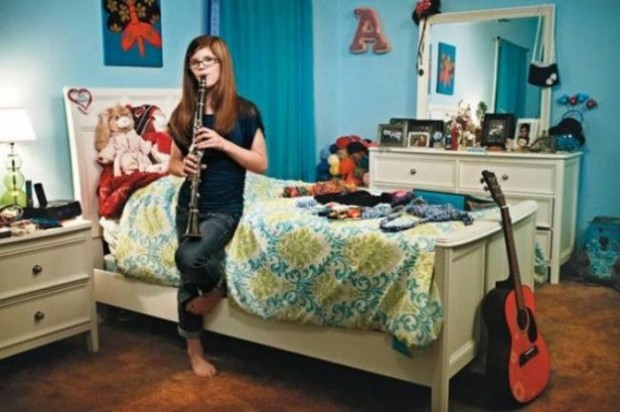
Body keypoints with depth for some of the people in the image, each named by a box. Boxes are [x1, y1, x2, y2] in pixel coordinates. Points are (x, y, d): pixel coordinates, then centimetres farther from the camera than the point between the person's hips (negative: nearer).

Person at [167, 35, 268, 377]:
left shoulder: (244, 111, -5)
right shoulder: (184, 112, 5)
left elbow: (261, 164, -7)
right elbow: (173, 162, 11)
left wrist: (223, 144, -20)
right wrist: (182, 166, -13)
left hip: (224, 207, -4)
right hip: (188, 205, 4)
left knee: (188, 258, -30)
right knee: (188, 280, 6)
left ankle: (218, 286, 4)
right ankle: (194, 350, 24)